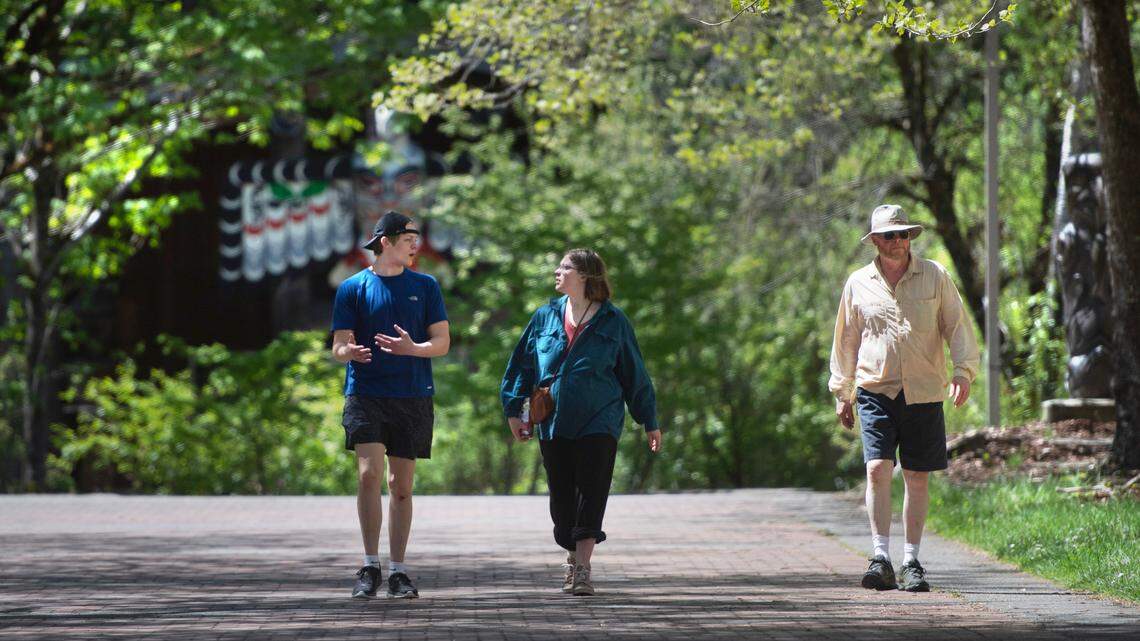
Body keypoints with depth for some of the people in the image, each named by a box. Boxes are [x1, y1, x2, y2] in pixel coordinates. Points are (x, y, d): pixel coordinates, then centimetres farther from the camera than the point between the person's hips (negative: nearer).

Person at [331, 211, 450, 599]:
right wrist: (351, 352, -23)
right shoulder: (353, 288, 4)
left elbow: (442, 341, 6)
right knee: (369, 475, -16)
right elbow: (339, 347, 2)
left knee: (401, 485, 4)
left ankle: (398, 571, 11)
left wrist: (412, 348, -15)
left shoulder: (425, 287, 9)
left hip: (412, 397, 2)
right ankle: (370, 566, -7)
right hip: (365, 394, -2)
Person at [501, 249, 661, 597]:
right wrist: (514, 411, 7)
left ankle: (582, 569, -13)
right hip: (554, 424, 3)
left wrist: (650, 422, 10)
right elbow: (522, 364, 14)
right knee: (562, 497, 7)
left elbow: (635, 373, 7)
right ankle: (574, 557, 27)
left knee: (591, 495, -10)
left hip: (599, 422, -3)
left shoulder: (613, 321, 2)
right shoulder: (546, 317, 10)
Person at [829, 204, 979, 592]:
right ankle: (881, 558, -15)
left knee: (917, 477, 2)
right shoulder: (858, 284, 9)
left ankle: (911, 562, 9)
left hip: (923, 393, 0)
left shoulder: (934, 277, 6)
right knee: (878, 469, -14)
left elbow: (957, 327, 6)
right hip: (876, 390, 0)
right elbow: (845, 341, 16)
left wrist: (964, 370, -8)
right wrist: (842, 393, 15)